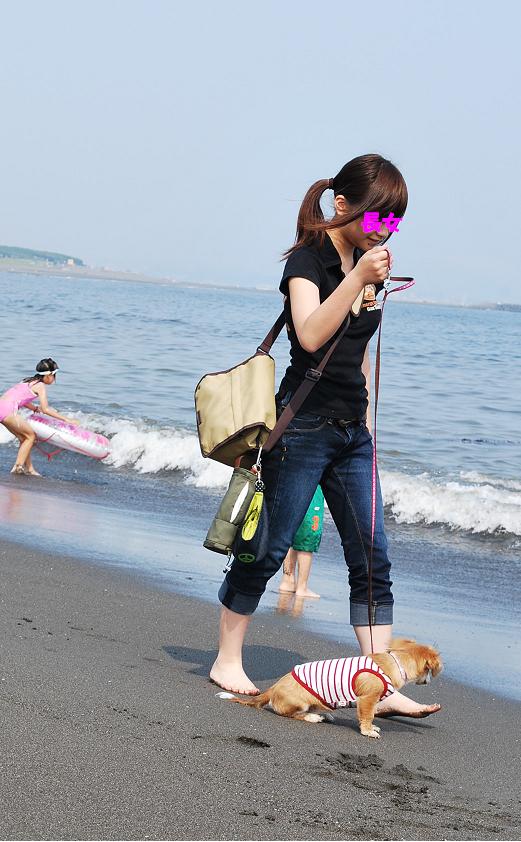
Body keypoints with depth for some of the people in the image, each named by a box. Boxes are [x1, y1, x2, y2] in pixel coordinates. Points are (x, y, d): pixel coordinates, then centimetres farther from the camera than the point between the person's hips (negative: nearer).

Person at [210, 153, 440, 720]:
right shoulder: (308, 260, -11)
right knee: (268, 548, 1)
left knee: (372, 559, 1)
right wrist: (359, 279, -35)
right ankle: (227, 661, 17)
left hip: (351, 432, 8)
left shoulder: (368, 261, 13)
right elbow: (311, 335, -28)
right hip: (304, 427, -8)